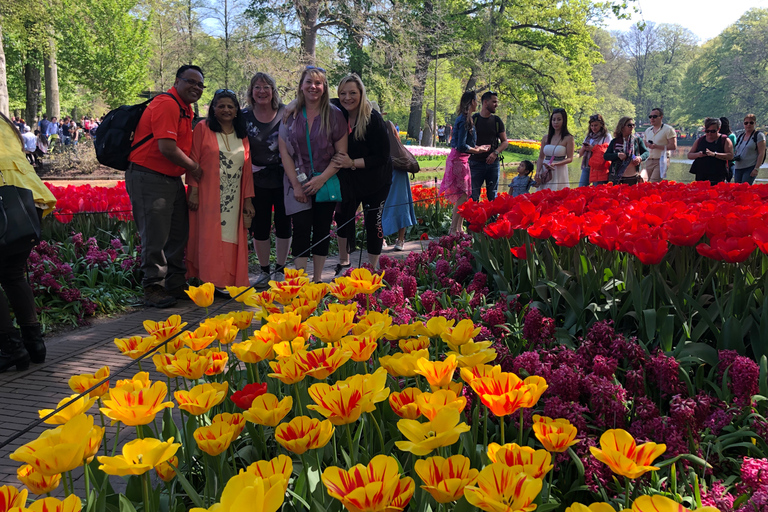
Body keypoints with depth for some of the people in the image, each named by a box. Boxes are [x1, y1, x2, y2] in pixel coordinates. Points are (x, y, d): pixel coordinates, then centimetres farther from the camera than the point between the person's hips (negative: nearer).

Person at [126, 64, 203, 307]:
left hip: (173, 179, 10)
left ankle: (176, 284, 24)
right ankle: (152, 288, 6)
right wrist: (194, 168, -11)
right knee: (155, 237, -5)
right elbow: (167, 149, -25)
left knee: (179, 234, 14)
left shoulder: (186, 109, 15)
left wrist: (191, 169, 7)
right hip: (149, 179, -10)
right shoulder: (166, 105, -17)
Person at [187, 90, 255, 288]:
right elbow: (193, 160, -2)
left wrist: (247, 199, 9)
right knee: (209, 237, -5)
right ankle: (210, 283, -2)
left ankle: (232, 282, 9)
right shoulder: (203, 128, 2)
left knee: (232, 238, 3)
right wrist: (193, 190, -11)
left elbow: (247, 168, 13)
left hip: (233, 200, 4)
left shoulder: (242, 135, 14)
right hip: (208, 197, -4)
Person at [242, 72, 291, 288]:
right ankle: (264, 271, 18)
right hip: (257, 179, 1)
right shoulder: (244, 116, 0)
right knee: (260, 226, 5)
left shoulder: (285, 113, -3)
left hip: (283, 178, -1)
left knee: (283, 223, 4)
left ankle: (281, 269, 18)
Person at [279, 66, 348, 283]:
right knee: (301, 230, -7)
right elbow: (284, 152, 1)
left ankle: (318, 279, 15)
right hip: (298, 182, 0)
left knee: (322, 231, 5)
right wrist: (296, 184, -7)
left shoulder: (334, 115, -1)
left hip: (326, 182, 0)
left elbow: (342, 153, -2)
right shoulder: (290, 114, 3)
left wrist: (322, 179, -13)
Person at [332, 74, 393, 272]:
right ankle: (343, 263, 28)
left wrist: (352, 163, -26)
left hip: (375, 181, -4)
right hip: (349, 180, 5)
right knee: (343, 217, 9)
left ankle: (372, 269, 15)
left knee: (373, 222, 1)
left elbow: (382, 157, -21)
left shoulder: (373, 119, -20)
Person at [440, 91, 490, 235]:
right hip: (459, 160, -10)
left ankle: (459, 228, 17)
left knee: (463, 195, 12)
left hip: (460, 160, 10)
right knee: (462, 196, -8)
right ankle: (454, 230, -5)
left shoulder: (464, 118, 14)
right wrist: (477, 150, -7)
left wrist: (479, 147, 19)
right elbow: (461, 146, -20)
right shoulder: (465, 120, -16)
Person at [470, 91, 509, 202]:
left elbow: (505, 142, 11)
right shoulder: (473, 119, 2)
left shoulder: (497, 120, 9)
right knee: (473, 195, -4)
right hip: (476, 162, -2)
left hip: (493, 162, 2)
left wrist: (495, 153, -7)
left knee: (492, 195, 5)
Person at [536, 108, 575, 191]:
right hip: (545, 172, 4)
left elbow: (570, 158, -5)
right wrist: (538, 171, -5)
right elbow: (541, 157, 11)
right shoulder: (546, 138, 9)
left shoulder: (568, 138, -2)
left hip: (559, 172, -3)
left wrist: (555, 164, -19)